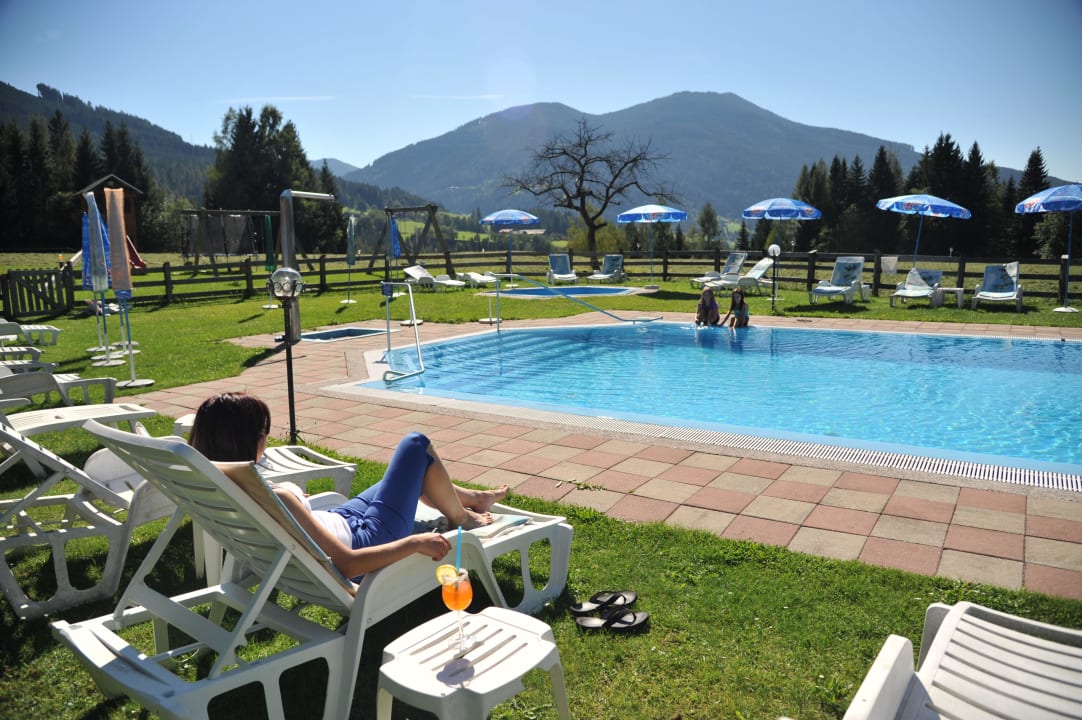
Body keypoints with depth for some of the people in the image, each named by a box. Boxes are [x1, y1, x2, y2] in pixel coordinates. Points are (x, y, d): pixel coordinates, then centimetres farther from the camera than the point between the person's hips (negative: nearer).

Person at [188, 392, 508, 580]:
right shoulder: (275, 499, -39)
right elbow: (348, 565, -38)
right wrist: (415, 543, -30)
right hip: (366, 541, -8)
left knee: (409, 474, 26)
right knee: (416, 445, 5)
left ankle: (474, 497, 49)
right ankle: (463, 519, 27)